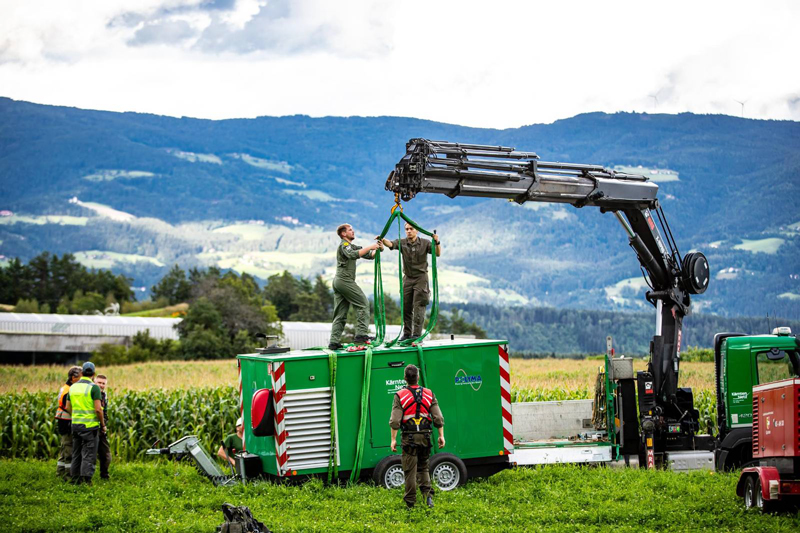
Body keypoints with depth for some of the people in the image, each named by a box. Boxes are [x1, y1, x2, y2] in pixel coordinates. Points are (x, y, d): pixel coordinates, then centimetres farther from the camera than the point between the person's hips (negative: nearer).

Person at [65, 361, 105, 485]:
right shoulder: (93, 387, -11)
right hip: (90, 425, -6)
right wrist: (103, 424, -4)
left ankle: (75, 479, 16)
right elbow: (98, 409, -16)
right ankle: (86, 480, -8)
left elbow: (68, 408, 11)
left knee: (77, 453, 14)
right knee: (88, 454, -3)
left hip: (75, 424, 6)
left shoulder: (73, 387, 7)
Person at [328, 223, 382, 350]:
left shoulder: (352, 246, 25)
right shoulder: (344, 245, -5)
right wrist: (370, 247, -25)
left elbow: (369, 255, 19)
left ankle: (334, 342, 0)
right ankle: (361, 334, -16)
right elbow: (353, 255, -27)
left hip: (338, 281, 10)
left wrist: (378, 249, 0)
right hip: (344, 279, -10)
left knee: (340, 314, 5)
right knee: (363, 304, -9)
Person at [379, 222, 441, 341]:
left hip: (421, 278, -3)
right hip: (407, 278, 3)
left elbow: (438, 254, -11)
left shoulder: (425, 243, -4)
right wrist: (382, 240, -40)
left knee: (418, 307, -8)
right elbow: (391, 244, -18)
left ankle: (417, 334, -9)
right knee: (406, 307, 6)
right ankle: (407, 333, 14)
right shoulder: (402, 243, -1)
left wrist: (437, 243, -30)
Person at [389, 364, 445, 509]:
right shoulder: (429, 394, 3)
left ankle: (410, 501, 5)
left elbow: (395, 421, -10)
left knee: (410, 470, 2)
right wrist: (441, 436, 8)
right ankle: (428, 494, -3)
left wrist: (393, 439, -5)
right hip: (425, 437, 3)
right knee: (423, 467, 16)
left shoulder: (400, 395, -6)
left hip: (409, 438, -3)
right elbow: (438, 418, 1)